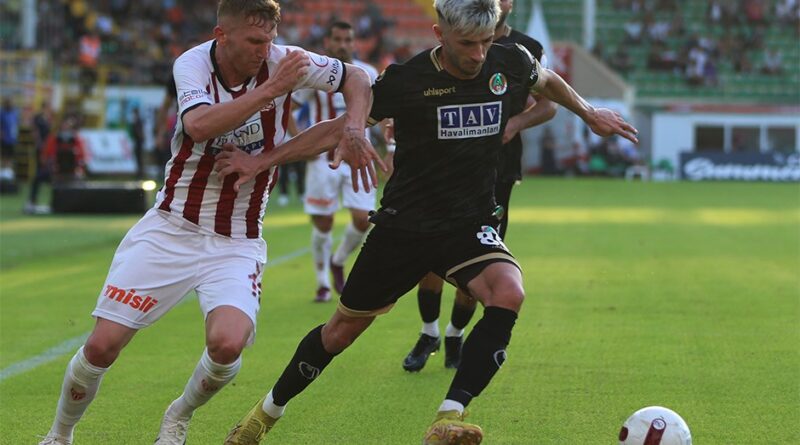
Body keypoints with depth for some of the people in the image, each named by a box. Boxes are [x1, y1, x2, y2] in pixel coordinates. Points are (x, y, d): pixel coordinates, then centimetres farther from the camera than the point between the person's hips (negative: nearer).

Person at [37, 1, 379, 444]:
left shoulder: (280, 61, -8)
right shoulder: (191, 64, -11)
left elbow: (355, 76, 6)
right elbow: (199, 126, -32)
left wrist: (353, 131, -11)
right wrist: (270, 89, -34)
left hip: (236, 242, 0)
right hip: (170, 229, 0)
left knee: (227, 343, -25)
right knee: (102, 345, -5)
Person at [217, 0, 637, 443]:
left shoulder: (512, 64, -7)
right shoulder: (405, 80, -15)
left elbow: (548, 82, 20)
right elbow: (338, 128, -4)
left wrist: (590, 113, 21)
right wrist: (263, 161, -7)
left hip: (471, 226, 2)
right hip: (404, 226, -2)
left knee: (508, 294, -30)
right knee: (343, 329, 9)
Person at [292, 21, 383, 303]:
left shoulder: (368, 75, 2)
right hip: (323, 159, -2)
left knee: (363, 219, -8)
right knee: (322, 224, 0)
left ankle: (338, 263, 21)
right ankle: (323, 283, 17)